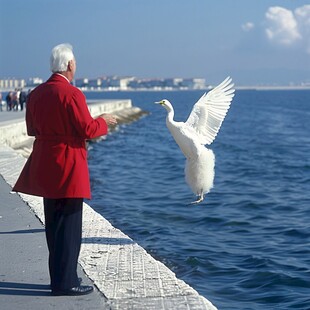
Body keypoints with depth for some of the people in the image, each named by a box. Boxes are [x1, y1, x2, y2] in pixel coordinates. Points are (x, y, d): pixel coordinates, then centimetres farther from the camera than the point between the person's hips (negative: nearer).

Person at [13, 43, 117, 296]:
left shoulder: (36, 94, 6)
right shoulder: (72, 94, -17)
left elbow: (32, 128, 13)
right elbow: (88, 129, -16)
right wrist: (103, 122, 3)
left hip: (45, 166, 8)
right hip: (68, 166, -8)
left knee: (54, 224, 16)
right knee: (70, 225, 0)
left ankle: (59, 278, 25)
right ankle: (65, 282, 4)